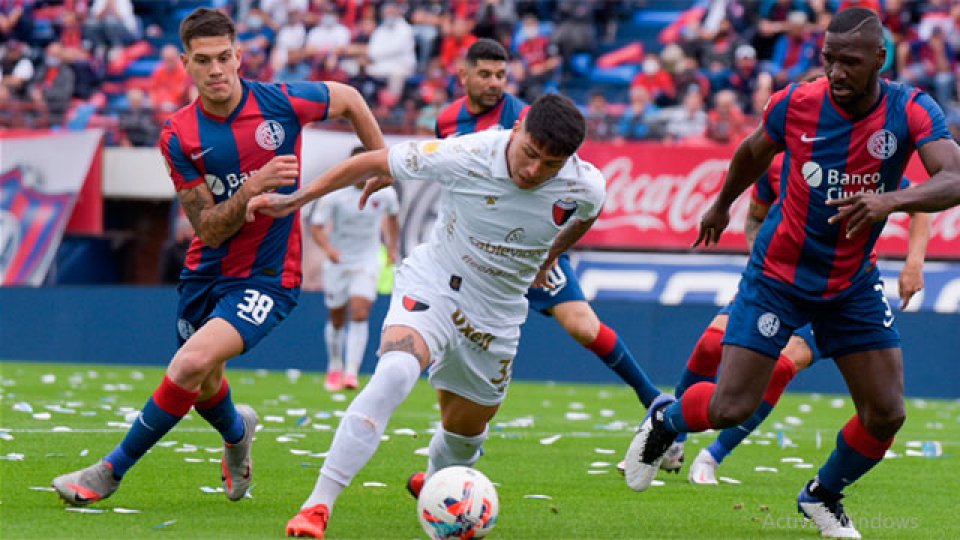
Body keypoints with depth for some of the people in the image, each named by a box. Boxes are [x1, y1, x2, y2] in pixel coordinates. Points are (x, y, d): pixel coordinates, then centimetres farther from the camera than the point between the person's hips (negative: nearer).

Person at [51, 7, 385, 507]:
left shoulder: (280, 103, -14)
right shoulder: (179, 137, -10)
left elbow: (349, 99, 7)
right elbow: (208, 229, -12)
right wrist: (253, 187, -29)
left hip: (267, 278, -4)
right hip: (206, 273, 4)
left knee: (192, 364, -25)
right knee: (205, 390, 19)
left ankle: (111, 471, -10)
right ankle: (237, 431, 58)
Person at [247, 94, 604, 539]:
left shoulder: (585, 187, -17)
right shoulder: (462, 156, -25)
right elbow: (374, 162, -12)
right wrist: (294, 200, -10)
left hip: (497, 315, 4)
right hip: (433, 285, -4)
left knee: (465, 431, 15)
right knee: (394, 375, -31)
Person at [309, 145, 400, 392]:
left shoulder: (385, 193, -6)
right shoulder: (334, 193, -15)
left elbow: (392, 216, 17)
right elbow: (316, 226, -17)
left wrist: (392, 247, 16)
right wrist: (328, 248, -35)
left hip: (367, 263, 0)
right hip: (337, 261, 0)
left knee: (360, 314, -18)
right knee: (337, 320, 9)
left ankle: (351, 373, -21)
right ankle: (334, 369, 31)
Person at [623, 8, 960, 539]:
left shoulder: (911, 112, -17)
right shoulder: (795, 103, -15)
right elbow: (754, 151, 7)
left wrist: (892, 200, -50)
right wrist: (722, 205, 24)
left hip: (852, 284, 2)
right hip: (778, 276, -2)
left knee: (886, 414, -3)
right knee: (731, 407, -9)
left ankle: (823, 495, 26)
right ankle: (664, 420, 26)